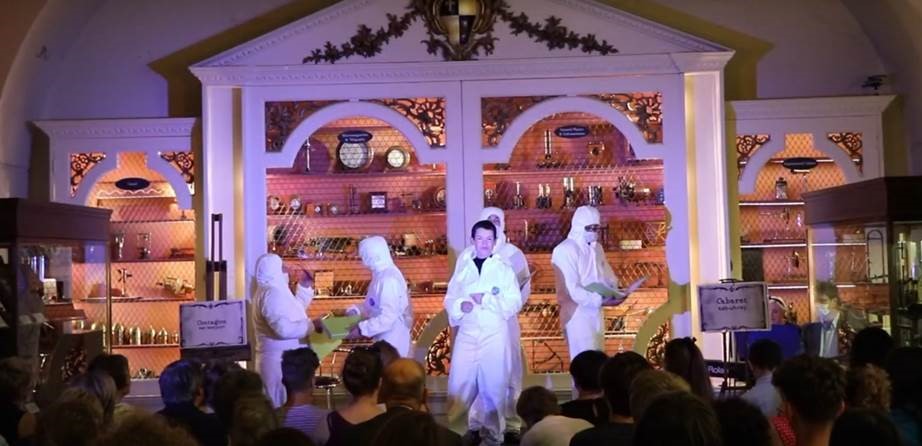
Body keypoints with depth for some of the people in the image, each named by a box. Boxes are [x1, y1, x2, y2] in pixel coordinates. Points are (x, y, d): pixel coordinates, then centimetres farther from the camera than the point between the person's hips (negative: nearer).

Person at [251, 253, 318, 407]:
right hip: (281, 361, -11)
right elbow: (284, 329, -30)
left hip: (281, 359, 11)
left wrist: (305, 287, 22)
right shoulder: (271, 293, -19)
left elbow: (294, 313, 30)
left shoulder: (274, 291, 16)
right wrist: (311, 325, -17)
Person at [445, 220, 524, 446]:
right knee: (460, 385, 1)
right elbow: (449, 300, 8)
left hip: (495, 336, -2)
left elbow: (515, 303, -5)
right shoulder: (463, 270, 9)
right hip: (467, 335, 2)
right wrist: (461, 305, -13)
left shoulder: (504, 269, 2)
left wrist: (486, 299, -16)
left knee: (494, 386, 2)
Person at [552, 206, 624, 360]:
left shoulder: (596, 247, 11)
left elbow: (607, 275, 17)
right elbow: (572, 290, -21)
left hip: (595, 312, 8)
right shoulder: (565, 250, -16)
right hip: (577, 314, -8)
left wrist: (614, 291, -5)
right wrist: (601, 300, -26)